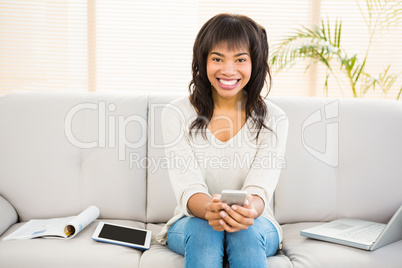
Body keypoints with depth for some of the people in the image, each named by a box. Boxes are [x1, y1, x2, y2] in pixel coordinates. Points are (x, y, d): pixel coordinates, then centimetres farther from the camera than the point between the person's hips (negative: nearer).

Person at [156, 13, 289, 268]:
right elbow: (187, 187, -16)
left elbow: (260, 188, -15)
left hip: (255, 225, 1)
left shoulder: (273, 119, -4)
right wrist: (209, 209, -40)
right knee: (203, 228, -33)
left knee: (248, 231, -32)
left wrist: (249, 211, -40)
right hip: (191, 223, 0)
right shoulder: (177, 114, -6)